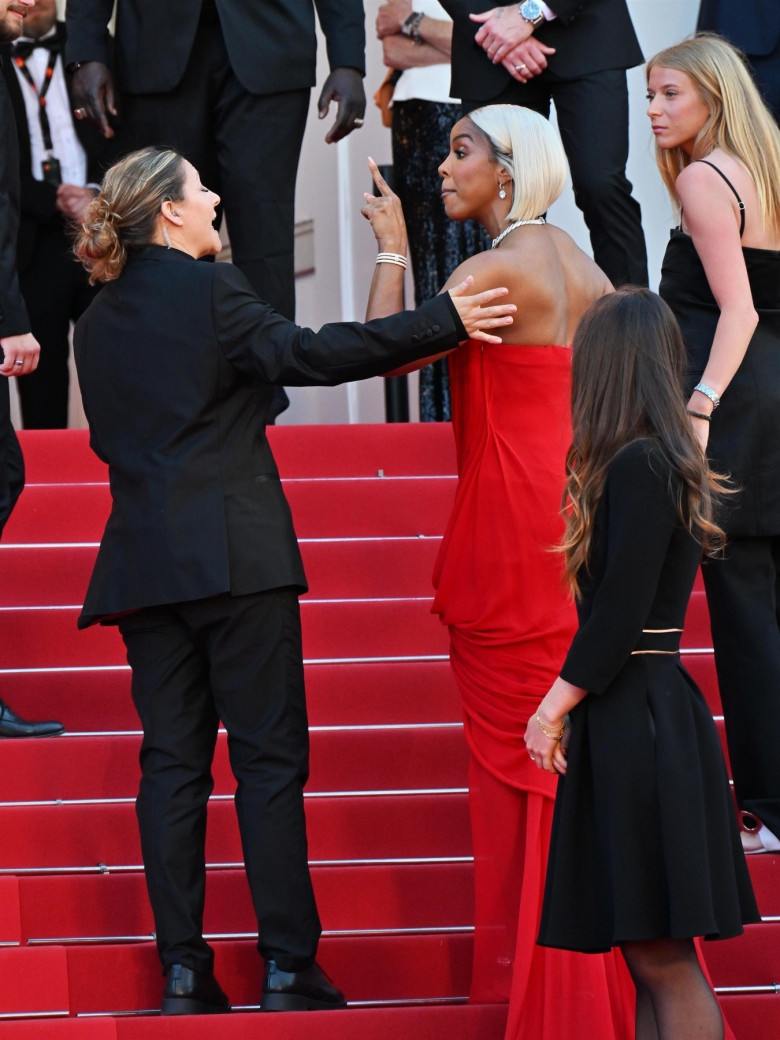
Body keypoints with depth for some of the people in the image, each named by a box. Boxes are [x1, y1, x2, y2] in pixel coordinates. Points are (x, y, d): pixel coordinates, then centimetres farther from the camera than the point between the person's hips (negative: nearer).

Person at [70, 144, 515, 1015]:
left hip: (144, 561, 6)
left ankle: (182, 972, 2)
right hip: (236, 553, -6)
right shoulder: (208, 290, -7)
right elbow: (306, 355, -19)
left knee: (172, 760, 5)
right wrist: (445, 321, -19)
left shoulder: (97, 321, 13)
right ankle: (287, 967, -3)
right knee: (268, 756, -1)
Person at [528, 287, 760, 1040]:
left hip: (640, 722, -10)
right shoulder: (661, 463, 14)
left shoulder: (638, 467, -14)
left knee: (665, 960, -9)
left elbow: (621, 614, -18)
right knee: (654, 962, 9)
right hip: (636, 719, 10)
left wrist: (555, 707, -11)